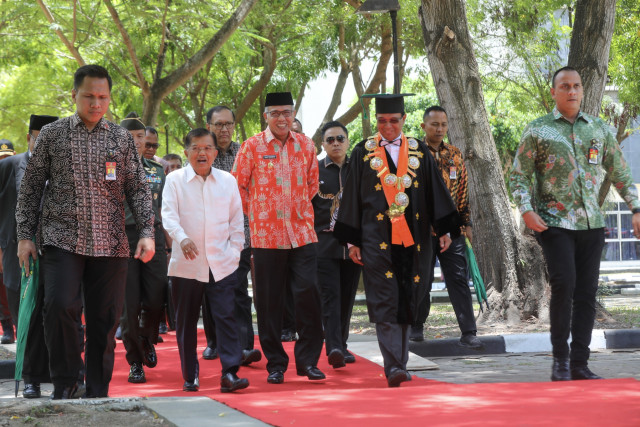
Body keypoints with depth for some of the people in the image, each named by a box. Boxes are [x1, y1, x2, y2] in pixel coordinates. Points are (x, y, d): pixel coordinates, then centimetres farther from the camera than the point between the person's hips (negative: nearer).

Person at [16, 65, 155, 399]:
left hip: (110, 244, 2)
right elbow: (30, 188, 8)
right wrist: (24, 235, 2)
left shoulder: (121, 139, 9)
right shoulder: (52, 135, 6)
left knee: (105, 318, 2)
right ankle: (64, 382, 0)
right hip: (62, 240, -2)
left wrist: (147, 232, -3)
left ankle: (98, 394, 13)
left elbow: (138, 189, 9)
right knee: (60, 307, -18)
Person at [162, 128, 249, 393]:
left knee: (226, 317, -9)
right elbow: (169, 215, -8)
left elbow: (237, 221, 12)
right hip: (186, 264, 0)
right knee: (186, 322, 6)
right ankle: (190, 376, 17)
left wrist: (234, 252, 2)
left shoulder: (227, 181, 9)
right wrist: (182, 238, -26)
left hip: (222, 264, 1)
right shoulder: (175, 180, 3)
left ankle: (230, 374, -12)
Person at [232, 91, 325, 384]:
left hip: (302, 233, 2)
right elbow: (237, 185, 4)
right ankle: (275, 364, 11)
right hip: (266, 236, -2)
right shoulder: (252, 146, -1)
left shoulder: (305, 145, 7)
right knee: (269, 302, 2)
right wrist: (256, 214, 6)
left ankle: (308, 360, 4)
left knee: (308, 293, -7)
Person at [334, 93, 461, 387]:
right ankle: (394, 367, -18)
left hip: (412, 238, 3)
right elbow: (352, 197, 4)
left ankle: (398, 364, 15)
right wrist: (352, 241, 0)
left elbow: (435, 192, 10)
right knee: (385, 303, -11)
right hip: (377, 239, -3)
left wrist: (444, 229, 3)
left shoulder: (418, 151, 9)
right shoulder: (363, 152, 4)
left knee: (406, 302, 6)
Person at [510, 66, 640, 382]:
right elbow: (519, 176, 3)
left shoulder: (599, 129, 11)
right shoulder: (537, 130, 2)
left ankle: (580, 363, 8)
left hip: (591, 224, 4)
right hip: (554, 223, -3)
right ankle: (560, 358, -2)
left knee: (587, 291, 2)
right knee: (564, 284, -15)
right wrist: (526, 211, -12)